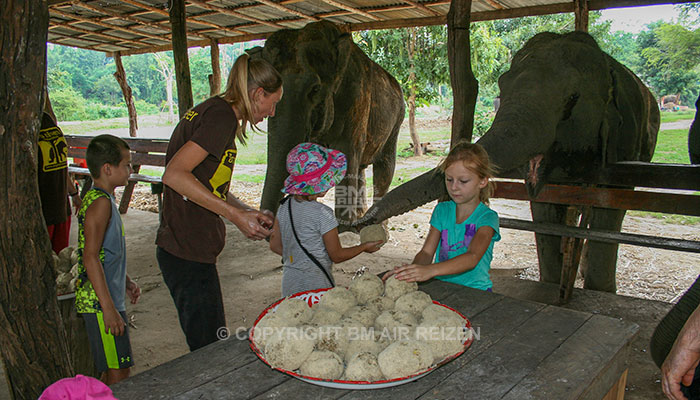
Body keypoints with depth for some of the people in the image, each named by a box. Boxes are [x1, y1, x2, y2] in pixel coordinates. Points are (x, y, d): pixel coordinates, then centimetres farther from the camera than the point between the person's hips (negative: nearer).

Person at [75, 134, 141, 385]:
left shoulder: (96, 198, 14)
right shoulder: (100, 203, -17)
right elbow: (91, 257, -23)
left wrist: (125, 282, 27)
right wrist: (109, 308, -23)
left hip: (109, 298, 10)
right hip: (100, 303, -10)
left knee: (110, 372, 18)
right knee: (119, 374, -4)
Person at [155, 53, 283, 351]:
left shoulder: (208, 111, 14)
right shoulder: (222, 116, -15)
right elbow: (174, 175, -26)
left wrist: (251, 214, 12)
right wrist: (236, 215, -23)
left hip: (179, 249, 10)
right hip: (188, 255, -10)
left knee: (208, 345, 19)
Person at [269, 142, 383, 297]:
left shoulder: (285, 206, -2)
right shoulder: (323, 214, -21)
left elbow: (275, 246, 7)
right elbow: (337, 255, -10)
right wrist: (365, 247, 4)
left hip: (289, 282, 7)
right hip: (316, 284, -6)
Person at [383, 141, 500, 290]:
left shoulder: (487, 217, -6)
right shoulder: (442, 210, 9)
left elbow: (473, 257, -22)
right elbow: (427, 252, 1)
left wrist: (430, 270, -36)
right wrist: (412, 270, -23)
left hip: (474, 290, -2)